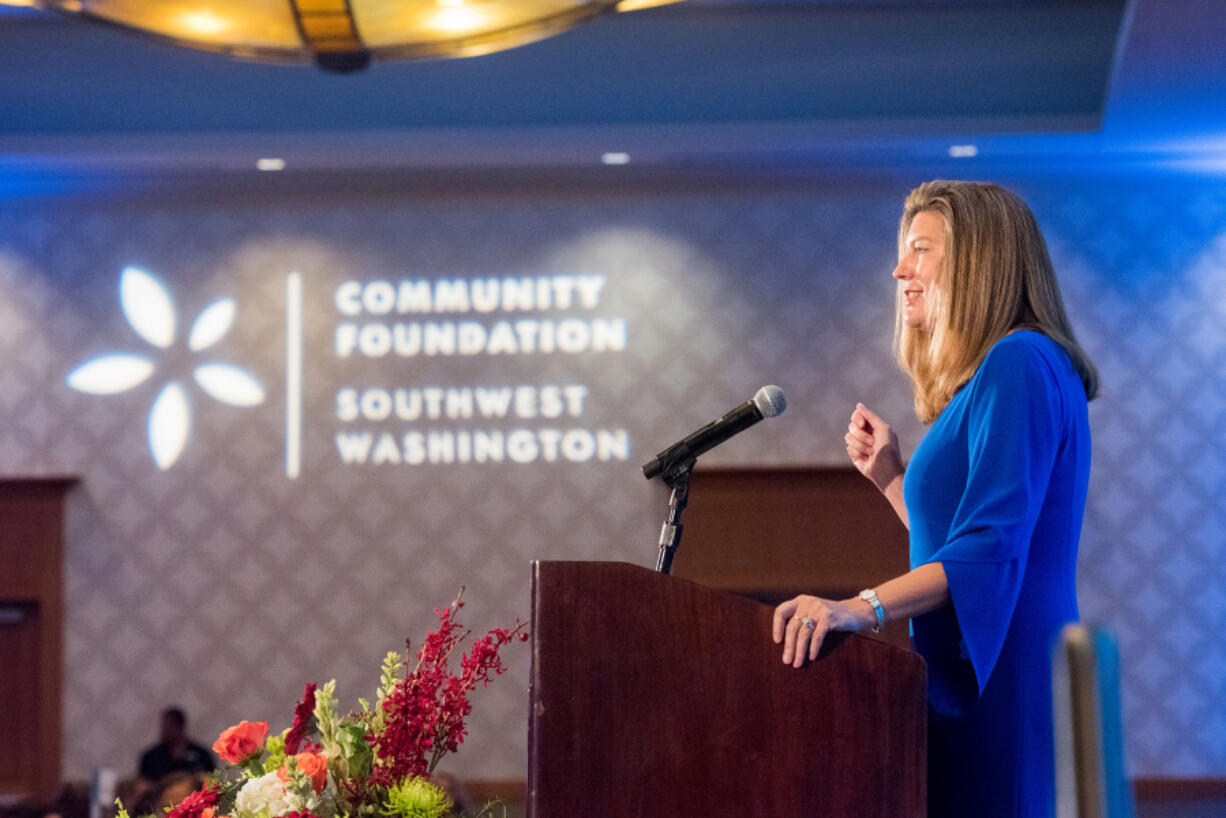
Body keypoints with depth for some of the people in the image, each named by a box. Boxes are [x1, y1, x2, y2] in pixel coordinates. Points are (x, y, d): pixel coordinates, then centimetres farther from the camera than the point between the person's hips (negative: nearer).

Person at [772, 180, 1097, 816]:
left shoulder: (1019, 363, -11)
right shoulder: (989, 374, 21)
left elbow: (991, 549, -22)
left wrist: (864, 607, -30)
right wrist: (892, 479, 15)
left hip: (1005, 685, -10)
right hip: (968, 673, 10)